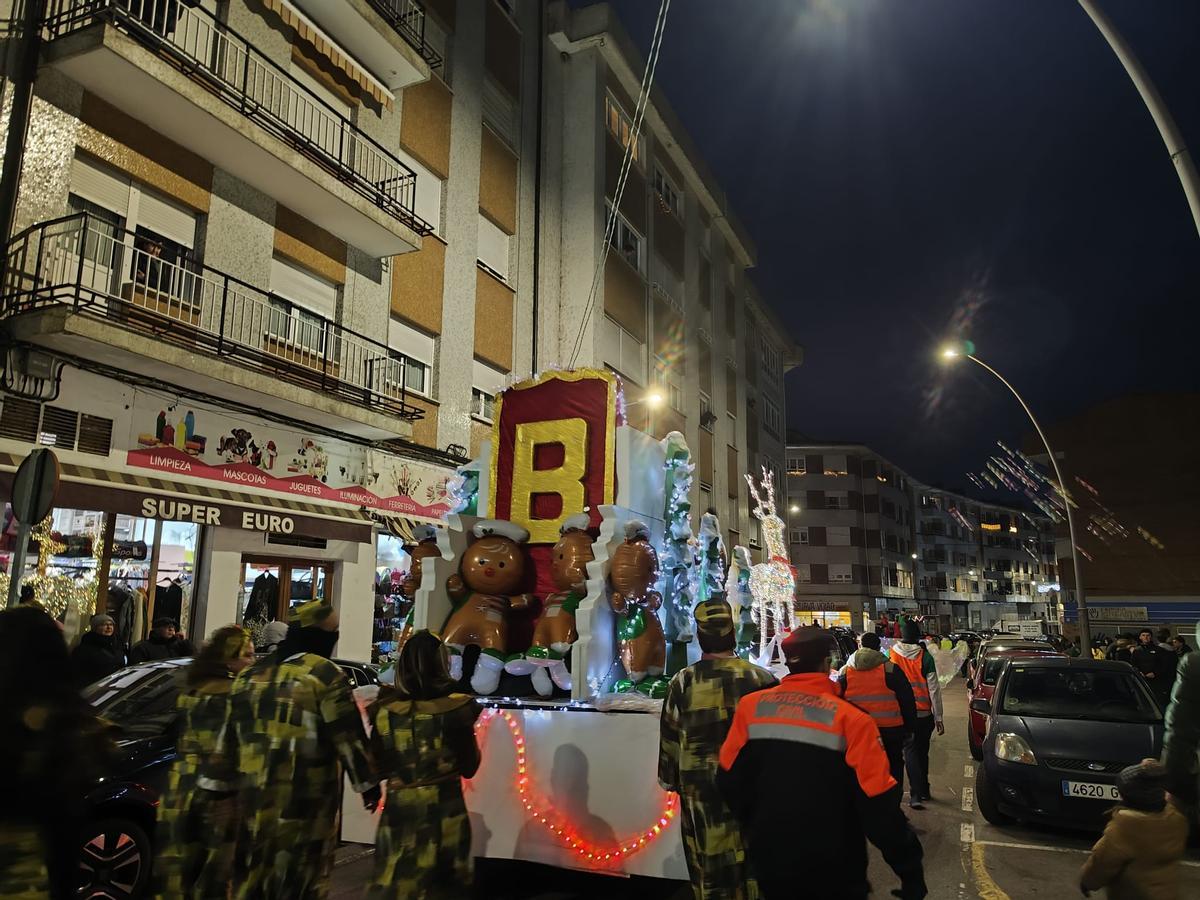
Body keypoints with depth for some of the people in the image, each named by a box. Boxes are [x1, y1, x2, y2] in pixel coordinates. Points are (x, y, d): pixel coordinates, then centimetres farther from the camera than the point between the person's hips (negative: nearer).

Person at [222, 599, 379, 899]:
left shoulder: (249, 675, 10)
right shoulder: (324, 674, -11)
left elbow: (230, 739, 16)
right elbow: (348, 737, -11)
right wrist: (368, 783, -2)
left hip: (255, 797, 6)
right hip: (305, 800, -6)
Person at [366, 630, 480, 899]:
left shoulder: (386, 710, -4)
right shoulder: (457, 708, -10)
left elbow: (377, 768, 5)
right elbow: (469, 767, 0)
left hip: (399, 808, 1)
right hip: (444, 808, -1)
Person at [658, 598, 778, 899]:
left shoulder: (682, 682, -7)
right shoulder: (760, 678, -9)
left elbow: (670, 738, 0)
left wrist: (670, 779, 13)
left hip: (699, 786, 0)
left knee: (709, 862, 11)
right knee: (752, 860, 14)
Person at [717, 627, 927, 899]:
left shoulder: (750, 707, -8)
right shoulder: (850, 719, -16)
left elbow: (729, 780, 0)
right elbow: (879, 806, -17)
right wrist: (911, 872, -6)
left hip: (769, 861, 3)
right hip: (833, 874, -2)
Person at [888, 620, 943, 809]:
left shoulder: (891, 654, -5)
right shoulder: (925, 657, -9)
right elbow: (934, 689, -7)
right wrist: (938, 717, -2)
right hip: (924, 713, 1)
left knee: (910, 751, 2)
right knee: (922, 751, 16)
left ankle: (916, 794, -10)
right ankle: (923, 790, 27)